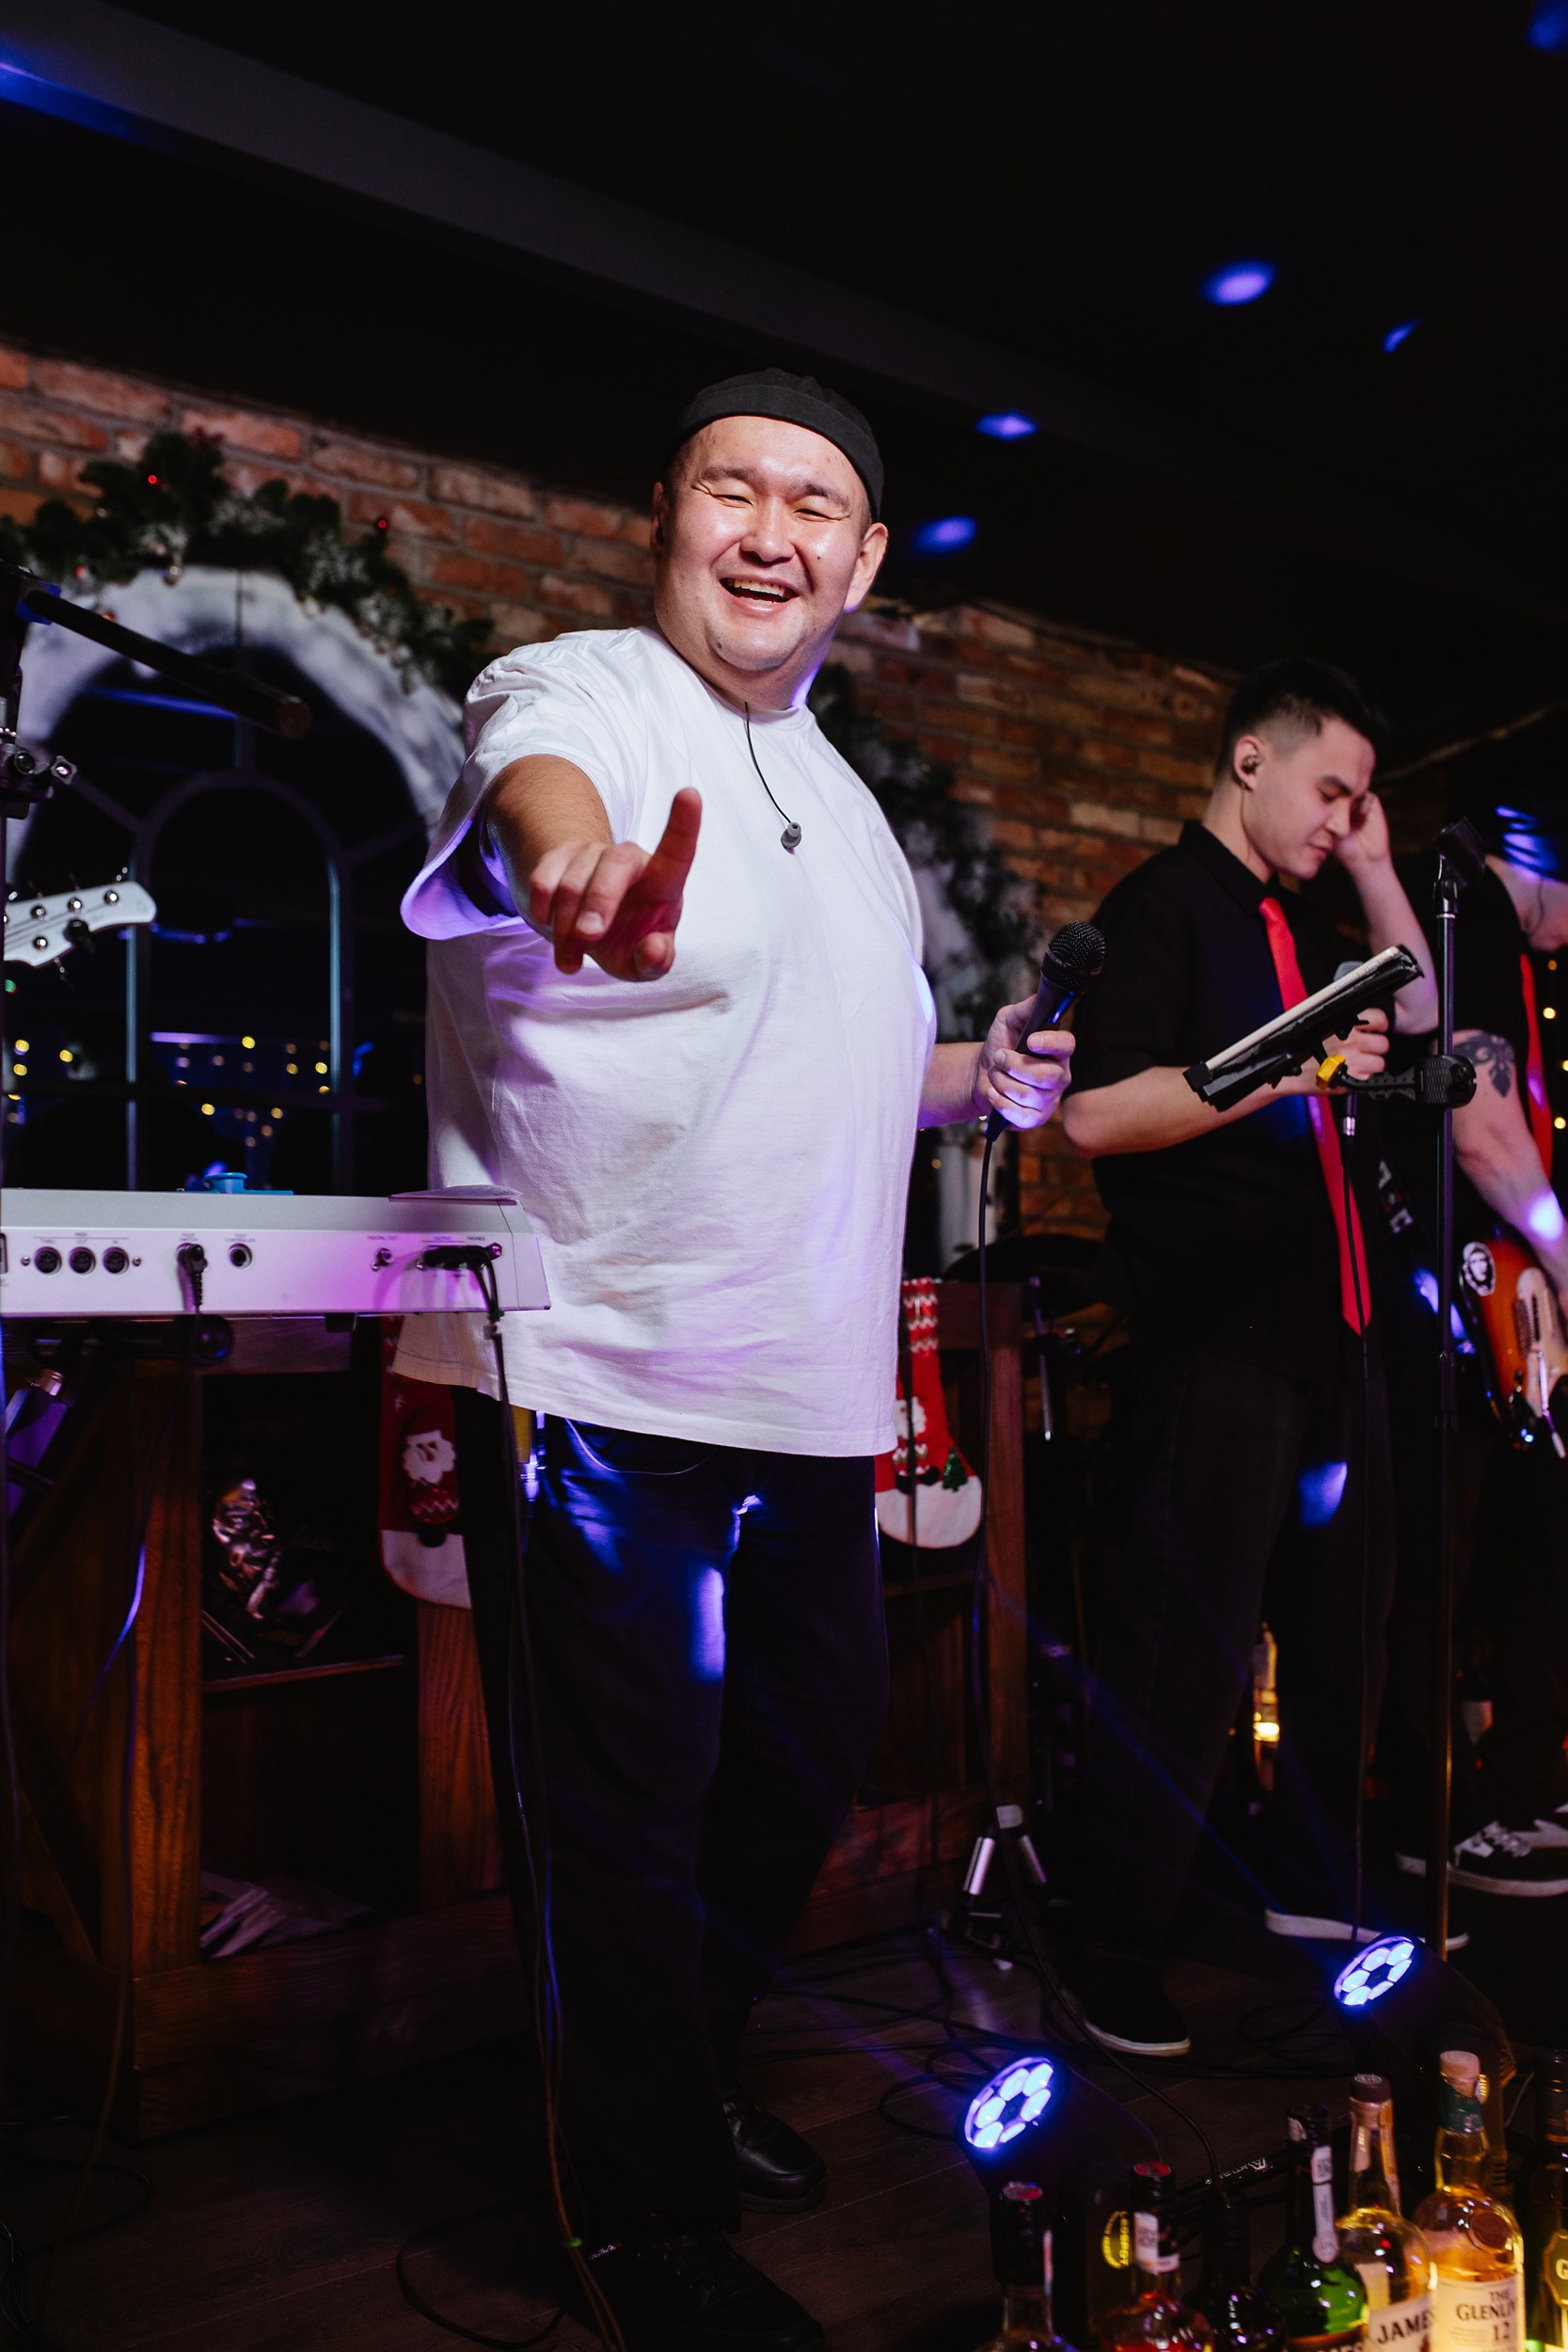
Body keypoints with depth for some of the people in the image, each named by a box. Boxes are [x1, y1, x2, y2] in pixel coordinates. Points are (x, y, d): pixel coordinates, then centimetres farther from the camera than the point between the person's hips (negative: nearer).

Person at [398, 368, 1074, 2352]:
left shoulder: (847, 807, 15)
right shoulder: (570, 692, -9)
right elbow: (538, 785, -36)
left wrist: (974, 1078, 14)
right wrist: (584, 874, -57)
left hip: (814, 1399, 8)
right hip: (597, 1386, -8)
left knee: (810, 1758, 21)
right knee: (628, 1813, 5)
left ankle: (689, 2087, 46)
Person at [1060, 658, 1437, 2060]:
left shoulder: (1304, 927, 18)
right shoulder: (1161, 907, -8)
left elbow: (1418, 1023, 22)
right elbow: (1095, 1112, -19)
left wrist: (1376, 873, 13)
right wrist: (1287, 1067, -24)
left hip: (1329, 1326, 9)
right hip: (1215, 1334, -9)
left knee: (1341, 1623, 19)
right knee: (1188, 1654, -5)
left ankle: (1318, 1889, 37)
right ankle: (1118, 1969, 6)